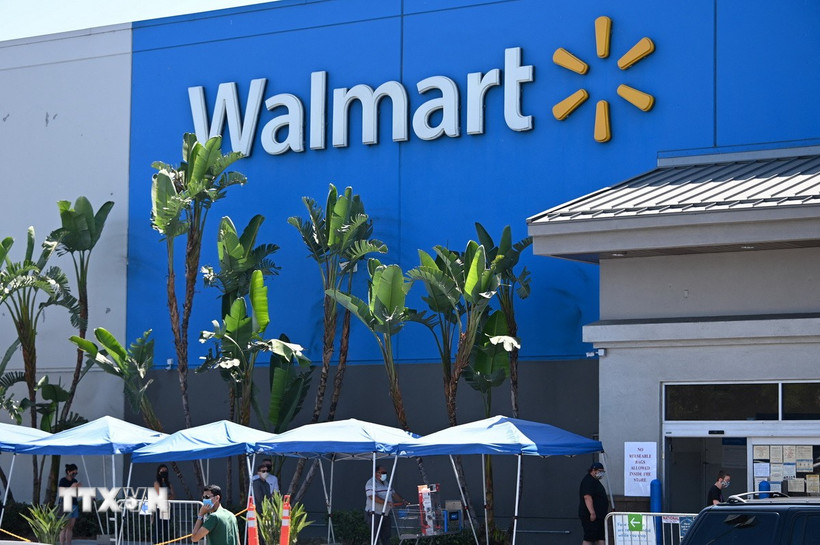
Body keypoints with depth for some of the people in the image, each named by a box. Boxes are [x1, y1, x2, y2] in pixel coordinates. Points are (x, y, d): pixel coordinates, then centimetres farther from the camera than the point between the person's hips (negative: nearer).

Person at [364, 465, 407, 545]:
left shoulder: (386, 483, 18)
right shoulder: (371, 483, -12)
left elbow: (393, 494, 24)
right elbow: (373, 497, -25)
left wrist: (402, 501, 9)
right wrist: (387, 503, -30)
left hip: (385, 514, 9)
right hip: (374, 514, -9)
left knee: (386, 535, 9)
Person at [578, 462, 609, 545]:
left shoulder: (595, 481, 20)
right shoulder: (588, 481, -13)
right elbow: (587, 497, -23)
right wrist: (592, 513, -28)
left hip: (599, 516, 11)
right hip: (591, 516, -11)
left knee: (600, 538, 7)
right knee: (589, 538, -10)